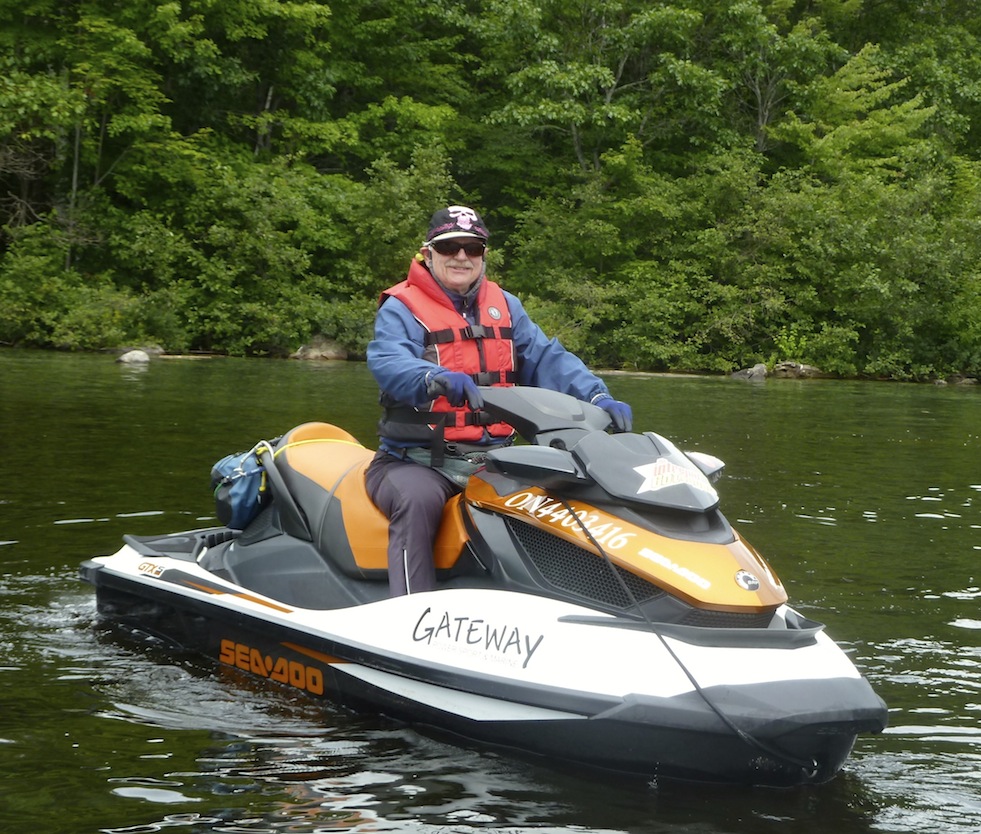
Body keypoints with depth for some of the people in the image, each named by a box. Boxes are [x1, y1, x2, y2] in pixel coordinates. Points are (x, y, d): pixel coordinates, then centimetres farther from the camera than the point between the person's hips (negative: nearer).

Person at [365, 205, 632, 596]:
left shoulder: (504, 306, 15)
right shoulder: (401, 308, -3)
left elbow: (546, 358, 4)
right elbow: (389, 364, -23)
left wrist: (598, 396, -15)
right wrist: (438, 379, -46)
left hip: (491, 459, 5)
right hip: (417, 460, -5)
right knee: (419, 501, -35)